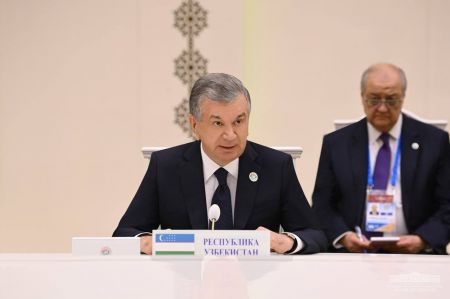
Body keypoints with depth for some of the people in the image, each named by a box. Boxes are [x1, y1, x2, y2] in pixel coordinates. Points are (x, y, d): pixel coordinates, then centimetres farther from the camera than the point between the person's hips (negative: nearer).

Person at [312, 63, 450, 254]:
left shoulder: (434, 141, 8)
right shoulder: (336, 143, 10)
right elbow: (322, 206, 10)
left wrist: (423, 240, -11)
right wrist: (343, 236, -9)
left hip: (415, 256, 0)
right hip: (353, 257, 0)